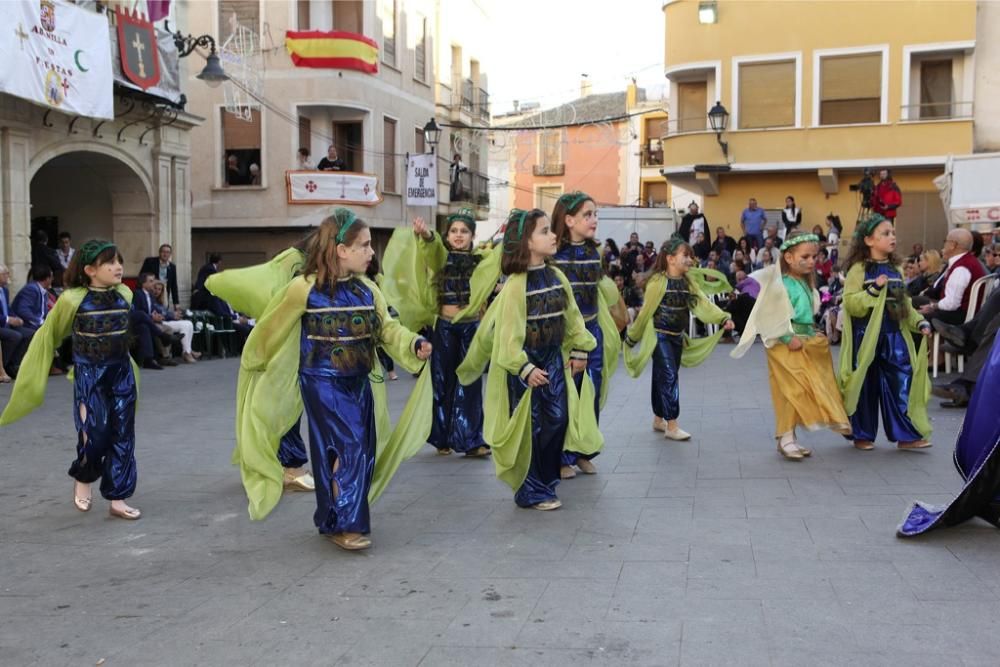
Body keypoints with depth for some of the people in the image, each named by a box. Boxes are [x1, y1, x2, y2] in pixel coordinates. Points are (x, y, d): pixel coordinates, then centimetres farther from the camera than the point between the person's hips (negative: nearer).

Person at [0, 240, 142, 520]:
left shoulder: (124, 294, -1)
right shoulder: (72, 299, -14)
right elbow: (49, 334, 1)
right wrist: (33, 374, 8)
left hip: (122, 373, 4)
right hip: (88, 374, -4)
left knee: (122, 436, 5)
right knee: (95, 434, -8)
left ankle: (118, 499, 15)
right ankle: (82, 479, 24)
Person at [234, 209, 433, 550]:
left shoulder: (368, 289, 2)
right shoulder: (305, 288, -14)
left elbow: (387, 329, 5)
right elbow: (272, 328, -2)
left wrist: (415, 344, -14)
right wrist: (252, 360, 11)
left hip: (360, 382, 7)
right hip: (323, 383, -7)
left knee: (363, 450, 10)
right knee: (345, 446, -13)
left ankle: (333, 519, 26)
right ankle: (343, 524, -2)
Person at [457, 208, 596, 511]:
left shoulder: (556, 276, 3)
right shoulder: (515, 285, -18)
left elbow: (572, 316, 12)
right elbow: (509, 332, -20)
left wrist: (579, 349, 12)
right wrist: (525, 368, -24)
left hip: (554, 358, 7)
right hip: (525, 364, -7)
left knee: (557, 420, 7)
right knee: (531, 427, 1)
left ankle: (547, 481, 24)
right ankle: (531, 492, 15)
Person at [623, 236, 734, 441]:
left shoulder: (688, 281, 6)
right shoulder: (658, 282, -15)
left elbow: (703, 303, -3)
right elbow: (646, 312, -9)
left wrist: (723, 318, -16)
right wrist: (632, 336, -1)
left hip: (677, 337, 7)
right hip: (660, 336, -7)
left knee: (664, 377, 15)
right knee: (669, 377, -10)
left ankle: (659, 419, 26)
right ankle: (671, 426, -9)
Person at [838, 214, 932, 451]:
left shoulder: (895, 269, 11)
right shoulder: (859, 269, -8)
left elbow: (904, 303, 17)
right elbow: (850, 303, -17)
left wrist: (920, 323, 5)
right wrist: (874, 289, -24)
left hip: (894, 335, 5)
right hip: (866, 336, -5)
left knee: (901, 381, 0)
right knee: (866, 384, 4)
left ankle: (906, 434, 5)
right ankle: (862, 435, 17)